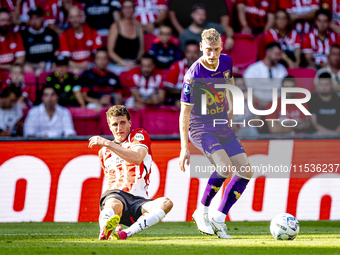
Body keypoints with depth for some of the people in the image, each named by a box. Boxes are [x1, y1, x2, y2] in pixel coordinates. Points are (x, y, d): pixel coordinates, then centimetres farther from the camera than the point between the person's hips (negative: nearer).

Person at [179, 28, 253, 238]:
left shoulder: (226, 62, -4)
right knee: (224, 167, -28)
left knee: (246, 172, -2)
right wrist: (185, 147, -19)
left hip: (223, 127, 7)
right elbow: (185, 112, -17)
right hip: (201, 128, -7)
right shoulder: (194, 75, -21)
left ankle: (218, 219, 4)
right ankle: (202, 212, -8)